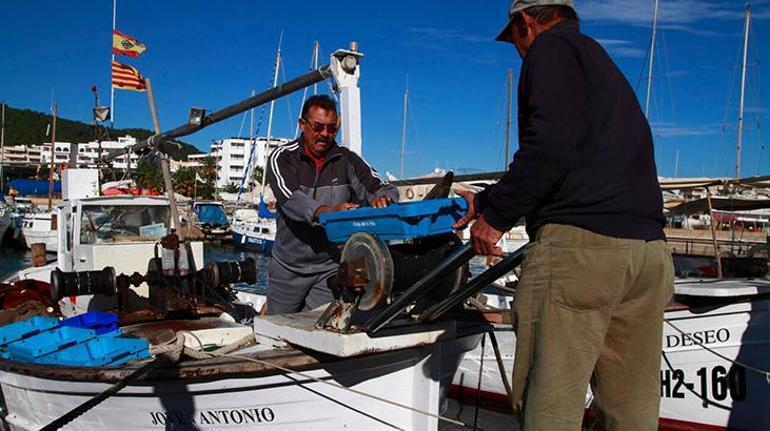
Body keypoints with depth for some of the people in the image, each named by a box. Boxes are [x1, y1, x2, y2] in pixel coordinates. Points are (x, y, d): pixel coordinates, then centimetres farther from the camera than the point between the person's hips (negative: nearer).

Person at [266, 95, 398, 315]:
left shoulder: (347, 160, 0)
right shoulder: (282, 158, -6)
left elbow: (385, 188, -6)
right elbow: (290, 200, -24)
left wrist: (382, 198, -31)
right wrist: (328, 211, -42)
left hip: (331, 267, 0)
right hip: (288, 268, 0)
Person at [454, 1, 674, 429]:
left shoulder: (551, 47, 3)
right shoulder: (602, 63, 31)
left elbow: (549, 148, -15)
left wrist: (496, 216, -4)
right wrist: (486, 200, 36)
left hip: (578, 245, -9)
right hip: (651, 250, 9)